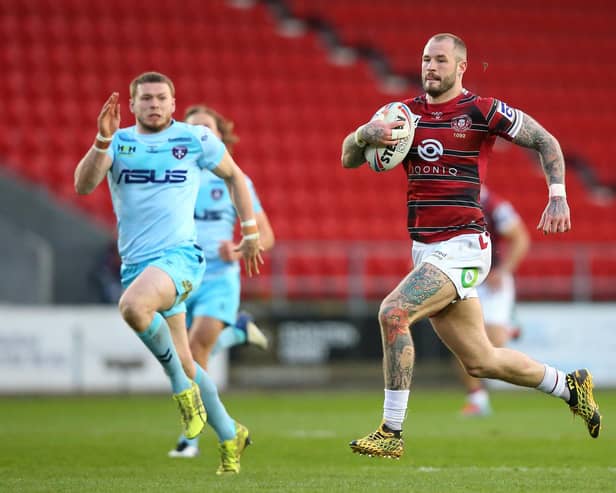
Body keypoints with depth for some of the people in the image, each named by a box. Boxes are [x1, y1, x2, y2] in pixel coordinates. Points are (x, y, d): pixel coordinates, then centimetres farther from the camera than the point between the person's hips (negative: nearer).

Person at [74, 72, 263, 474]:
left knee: (133, 306, -36)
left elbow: (235, 175, 16)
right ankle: (231, 436, 28)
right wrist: (102, 142, -25)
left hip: (180, 255, -5)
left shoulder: (196, 139, 0)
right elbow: (84, 186, -11)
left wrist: (251, 232, 17)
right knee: (183, 363, 10)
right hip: (136, 262, 5)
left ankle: (181, 384, -15)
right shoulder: (118, 142, 5)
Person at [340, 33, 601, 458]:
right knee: (480, 362, 13)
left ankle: (392, 432, -20)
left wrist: (558, 196, -10)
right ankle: (569, 386, 36)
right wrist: (366, 133, -14)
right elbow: (348, 159, 8)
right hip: (425, 250, 7)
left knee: (393, 312, -25)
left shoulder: (482, 111, -5)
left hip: (462, 245, -7)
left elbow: (545, 141, 4)